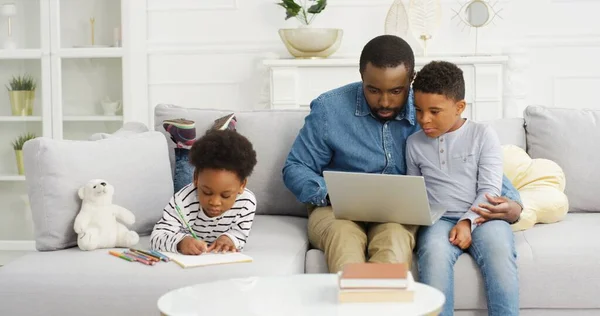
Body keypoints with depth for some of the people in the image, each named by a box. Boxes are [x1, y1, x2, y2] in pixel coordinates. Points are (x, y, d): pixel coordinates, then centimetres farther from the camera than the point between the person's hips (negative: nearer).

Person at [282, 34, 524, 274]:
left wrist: (511, 203, -12)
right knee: (343, 234, -37)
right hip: (337, 212, 0)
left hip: (400, 217, 1)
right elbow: (295, 168, 2)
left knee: (394, 236, -36)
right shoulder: (329, 109, -4)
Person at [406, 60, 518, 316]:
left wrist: (468, 222, -16)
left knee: (499, 250, -35)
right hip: (437, 220, 1)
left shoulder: (483, 135, 6)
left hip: (481, 216, -1)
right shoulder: (414, 143, 15)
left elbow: (490, 190, -1)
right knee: (434, 251, -35)